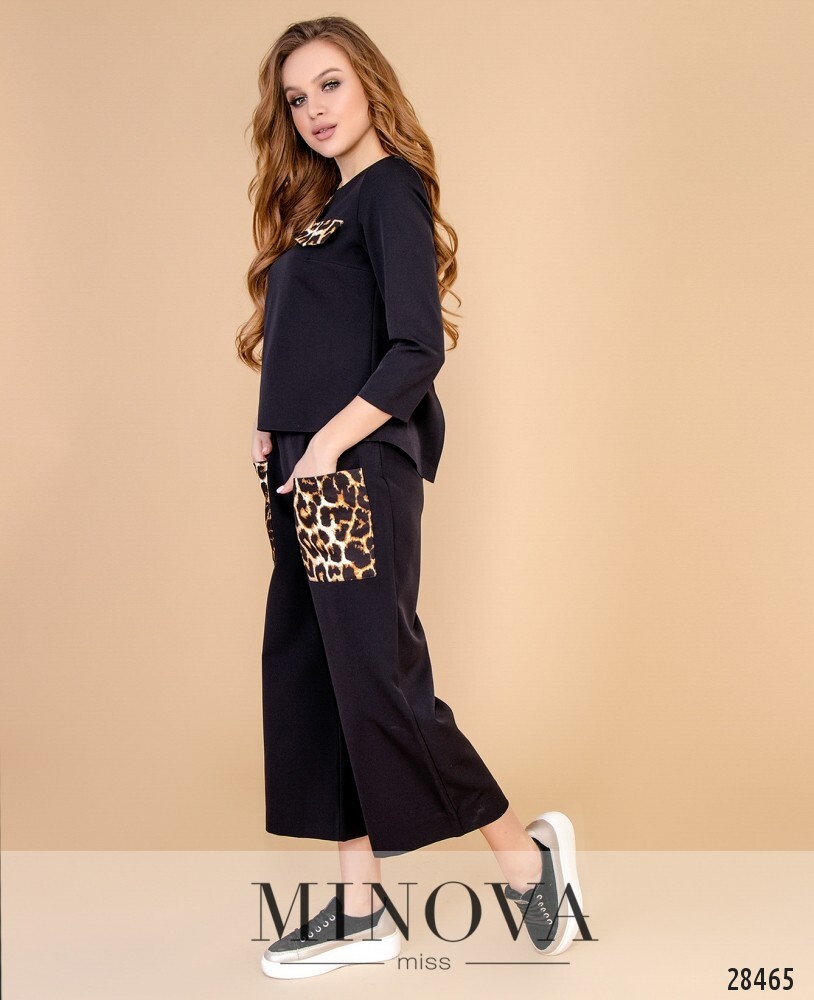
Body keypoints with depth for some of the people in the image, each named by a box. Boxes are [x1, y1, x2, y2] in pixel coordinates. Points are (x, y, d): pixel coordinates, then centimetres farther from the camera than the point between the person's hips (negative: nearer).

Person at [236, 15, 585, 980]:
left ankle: (525, 853, 11)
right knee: (313, 683, 8)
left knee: (377, 679, -6)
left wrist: (327, 443, -17)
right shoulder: (322, 205, 19)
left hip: (358, 477, -9)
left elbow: (418, 348, -16)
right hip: (308, 481, 9)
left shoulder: (388, 190, -7)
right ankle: (359, 913, 16)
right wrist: (276, 431, 6)